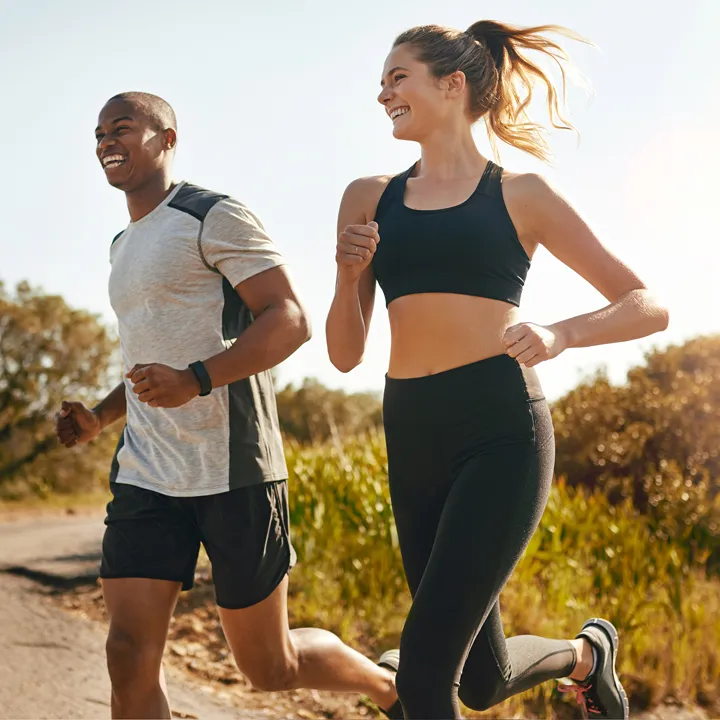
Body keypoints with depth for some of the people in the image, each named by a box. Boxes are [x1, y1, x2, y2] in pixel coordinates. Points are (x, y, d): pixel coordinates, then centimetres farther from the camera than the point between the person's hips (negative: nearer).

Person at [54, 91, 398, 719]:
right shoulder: (125, 245, 21)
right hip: (145, 477, 7)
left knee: (271, 666, 5)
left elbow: (290, 320, -15)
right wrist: (99, 418, 13)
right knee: (130, 653, -7)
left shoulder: (216, 218, -5)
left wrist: (195, 381, -29)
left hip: (232, 472, -7)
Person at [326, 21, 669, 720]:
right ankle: (585, 651, 45)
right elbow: (345, 353, 13)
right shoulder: (369, 199, 12)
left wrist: (560, 334, -13)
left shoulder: (520, 197, 4)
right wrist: (348, 275, -5)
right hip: (411, 439, 5)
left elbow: (648, 306, 5)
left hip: (501, 432, -5)